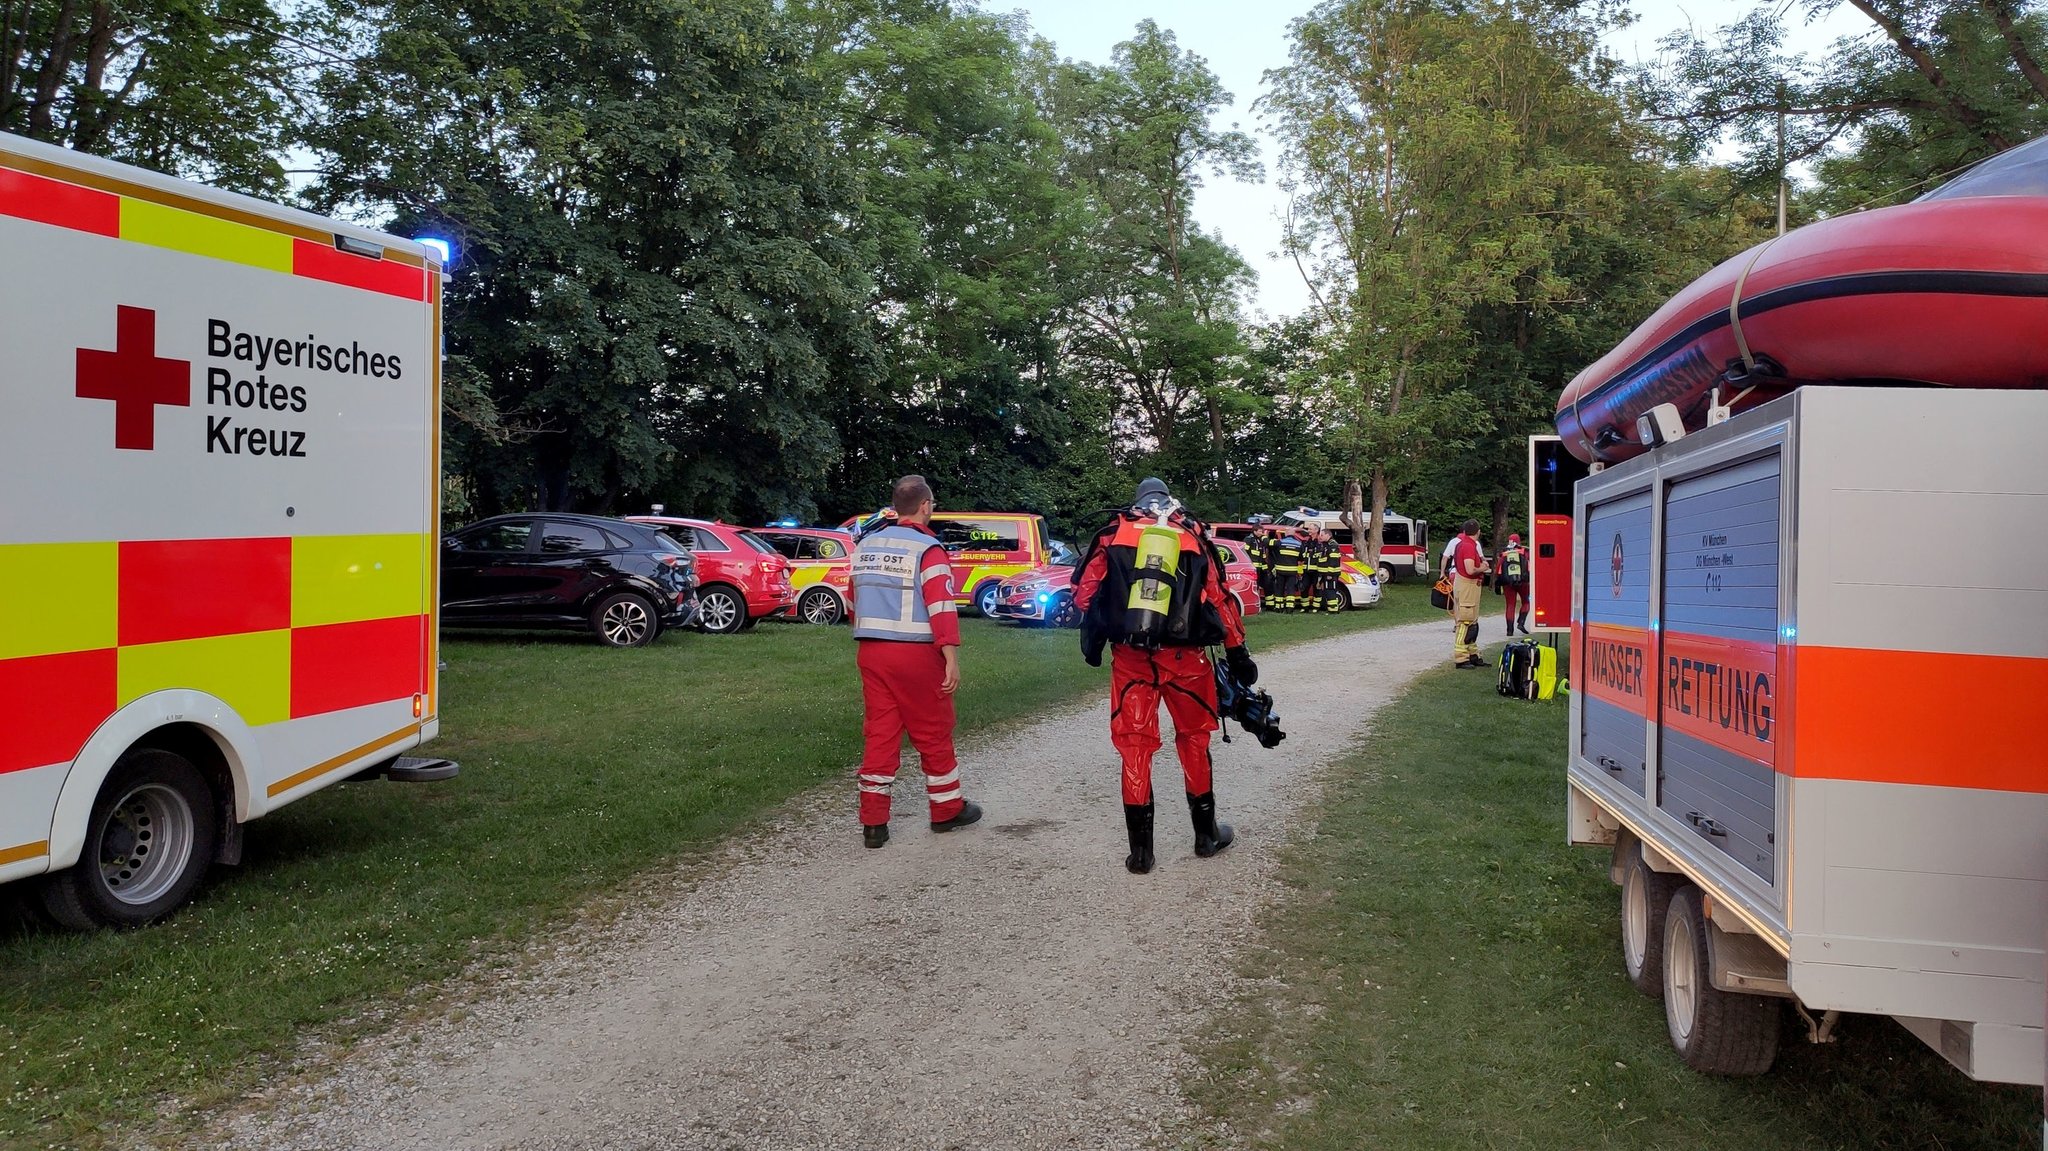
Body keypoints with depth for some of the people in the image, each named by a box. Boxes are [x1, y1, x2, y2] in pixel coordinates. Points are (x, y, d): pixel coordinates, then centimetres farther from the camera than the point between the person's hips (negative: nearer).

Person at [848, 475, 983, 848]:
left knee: (879, 733, 7)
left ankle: (873, 822, 6)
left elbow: (855, 601, 19)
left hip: (871, 652, 6)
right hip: (915, 654, -6)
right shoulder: (927, 549, -10)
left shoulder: (866, 545, 12)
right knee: (933, 733, 9)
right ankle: (947, 809, 22)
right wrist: (952, 659, -18)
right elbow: (942, 608, -18)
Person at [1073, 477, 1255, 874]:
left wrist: (1091, 642, 16)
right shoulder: (1193, 536, 9)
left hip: (1129, 658, 0)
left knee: (1134, 747, 7)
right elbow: (1220, 599, 7)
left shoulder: (1114, 533, 8)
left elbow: (1085, 592, 2)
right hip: (1185, 658, 0)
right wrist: (1238, 654, 13)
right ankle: (1206, 834, 28)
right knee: (1193, 741, 17)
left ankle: (1140, 851, 9)